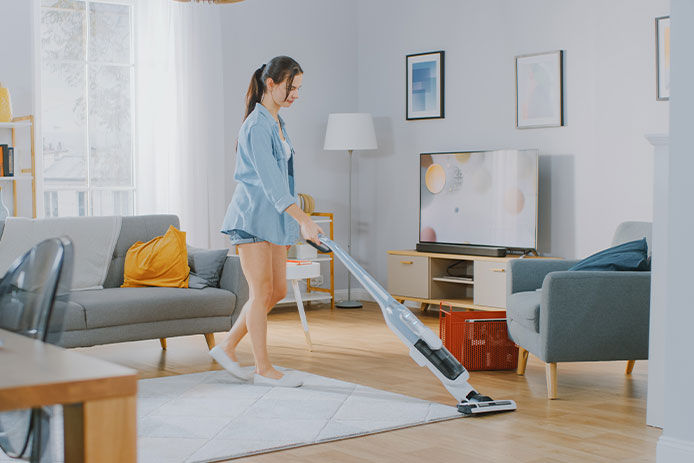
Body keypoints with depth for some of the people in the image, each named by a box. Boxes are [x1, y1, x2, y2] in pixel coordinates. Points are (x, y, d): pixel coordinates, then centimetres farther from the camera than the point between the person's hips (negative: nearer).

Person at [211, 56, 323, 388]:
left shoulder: (277, 123, 14)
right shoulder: (256, 126, -17)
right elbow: (270, 181, -25)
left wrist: (296, 220, 19)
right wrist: (303, 220, -32)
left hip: (274, 217, 10)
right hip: (253, 216, -10)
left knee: (278, 290, 10)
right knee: (262, 291, -3)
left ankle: (227, 347, 20)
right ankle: (263, 368, 6)